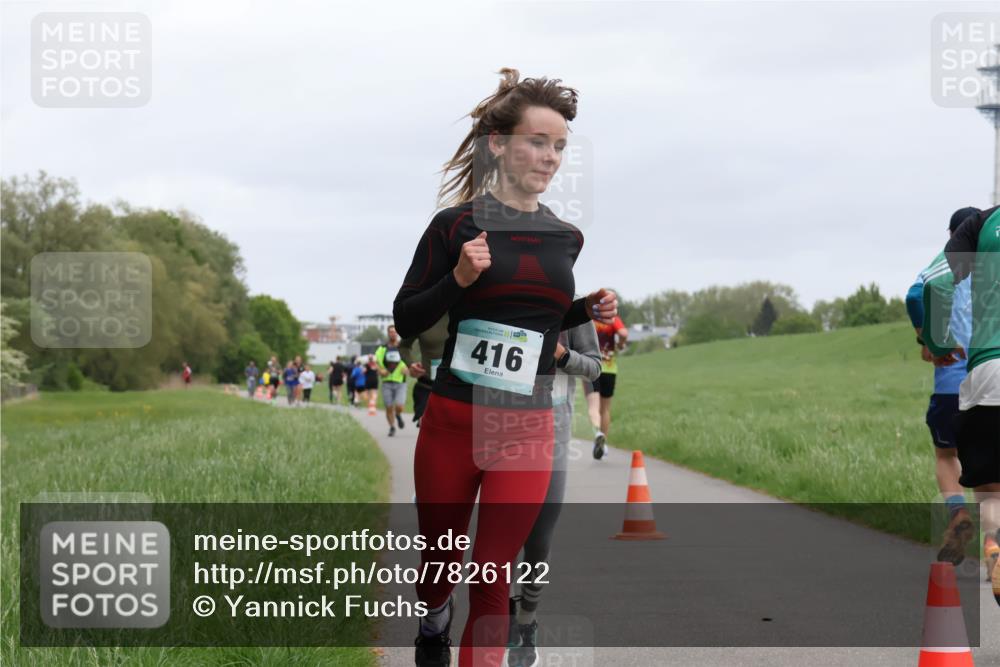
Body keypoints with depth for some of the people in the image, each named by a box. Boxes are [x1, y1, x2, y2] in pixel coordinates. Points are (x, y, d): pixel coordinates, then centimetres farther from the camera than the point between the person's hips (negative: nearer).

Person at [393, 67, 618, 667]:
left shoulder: (565, 239, 6)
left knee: (493, 581, -5)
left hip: (526, 433, 1)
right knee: (441, 559, 16)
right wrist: (459, 278, -18)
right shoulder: (457, 224, -6)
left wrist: (588, 311, 3)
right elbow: (406, 321, -1)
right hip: (451, 421, -1)